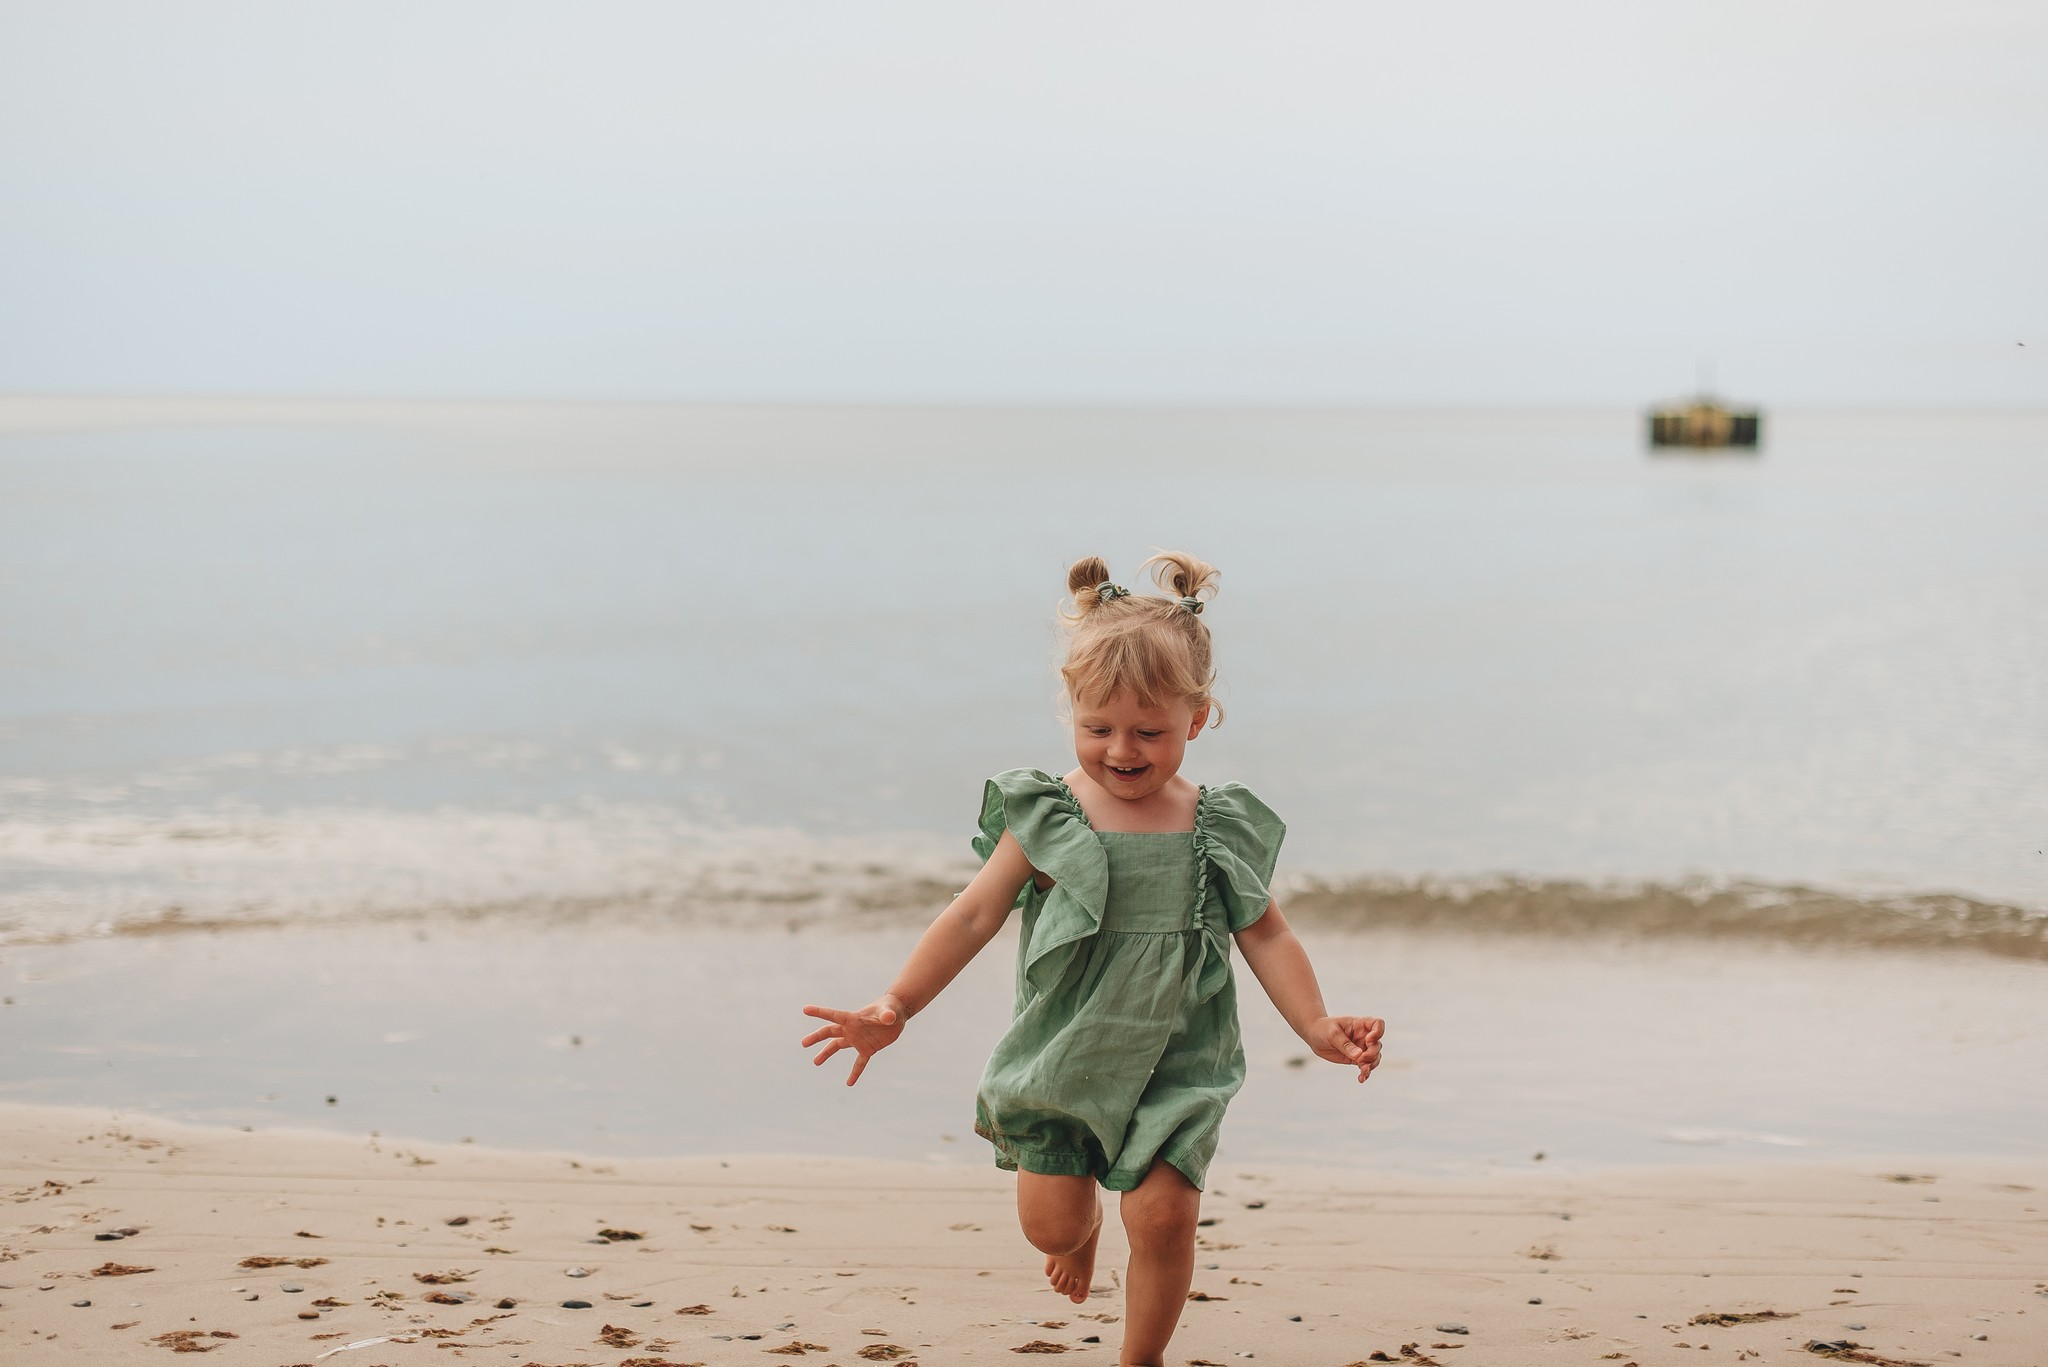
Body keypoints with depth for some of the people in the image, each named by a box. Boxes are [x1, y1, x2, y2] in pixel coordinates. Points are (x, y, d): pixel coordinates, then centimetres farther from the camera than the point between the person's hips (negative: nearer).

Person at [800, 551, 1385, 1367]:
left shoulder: (1218, 831, -3)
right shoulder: (1045, 818, -7)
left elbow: (1265, 936, 5)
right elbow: (974, 915, -5)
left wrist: (1317, 1027, -6)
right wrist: (894, 1009, -11)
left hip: (1173, 1066, 0)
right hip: (1060, 1056, 0)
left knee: (1164, 1215, -10)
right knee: (1049, 1222, 2)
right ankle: (1085, 1223, 41)